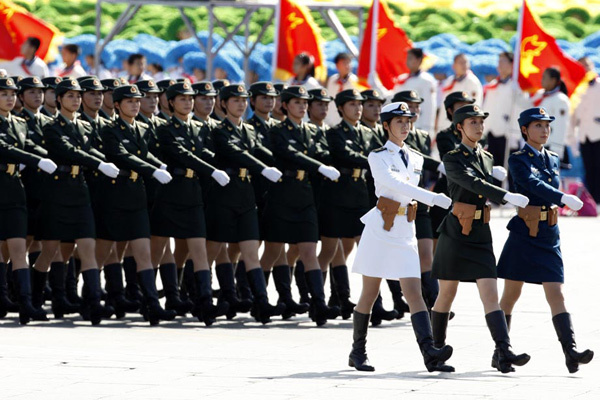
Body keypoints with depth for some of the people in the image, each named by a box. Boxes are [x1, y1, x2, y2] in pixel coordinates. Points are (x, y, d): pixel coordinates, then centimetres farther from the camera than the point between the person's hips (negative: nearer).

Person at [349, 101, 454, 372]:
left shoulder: (415, 159, 13)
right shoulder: (378, 157, -6)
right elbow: (394, 182, -22)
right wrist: (431, 197, -30)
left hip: (406, 231, 4)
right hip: (380, 229, -4)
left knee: (415, 294, -7)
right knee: (370, 294, 3)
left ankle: (430, 353, -20)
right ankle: (358, 352, 15)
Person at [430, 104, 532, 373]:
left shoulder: (486, 157, 12)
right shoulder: (452, 159, -8)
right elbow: (474, 184, -25)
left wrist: (494, 174, 2)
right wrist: (507, 196, -36)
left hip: (481, 235, 4)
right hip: (455, 233, -4)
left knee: (490, 294, -8)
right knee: (447, 295, 7)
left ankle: (504, 353, -19)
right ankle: (436, 349, 23)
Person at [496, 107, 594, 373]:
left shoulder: (553, 160, 12)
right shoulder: (518, 160, -7)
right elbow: (534, 185, -23)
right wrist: (564, 199, -35)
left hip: (549, 235, 5)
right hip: (523, 235, -4)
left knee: (556, 295, -5)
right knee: (511, 295, 4)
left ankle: (571, 352, -15)